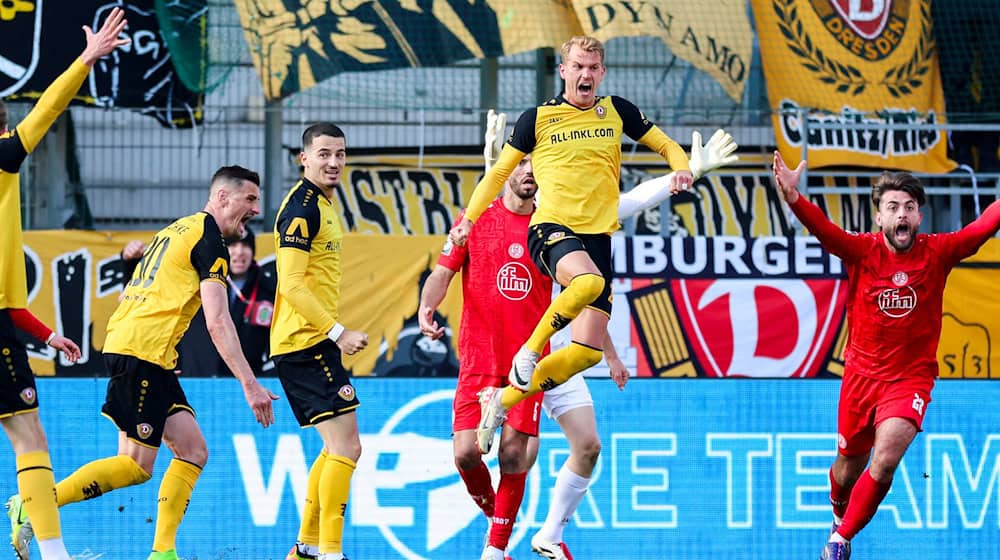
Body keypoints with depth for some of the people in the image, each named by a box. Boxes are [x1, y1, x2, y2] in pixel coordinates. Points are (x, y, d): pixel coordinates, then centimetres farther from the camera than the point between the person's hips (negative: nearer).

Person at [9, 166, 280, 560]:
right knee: (136, 466, -9)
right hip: (143, 352, -10)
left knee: (193, 452, 6)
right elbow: (217, 323, -16)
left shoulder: (179, 230, 21)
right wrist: (250, 385, -17)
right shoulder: (210, 239, -7)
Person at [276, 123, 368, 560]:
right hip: (305, 343, -10)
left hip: (313, 344, 10)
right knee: (346, 446, -12)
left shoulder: (321, 203, 17)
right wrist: (338, 332, -22)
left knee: (337, 448, 16)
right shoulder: (302, 206, -14)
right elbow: (292, 284, -20)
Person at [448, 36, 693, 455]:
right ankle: (529, 351, -18)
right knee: (588, 280, -39)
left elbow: (666, 145, 20)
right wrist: (468, 220, 7)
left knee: (588, 352, -5)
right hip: (551, 229, -4)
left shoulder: (616, 111, 12)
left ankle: (506, 399, 12)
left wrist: (681, 170, -3)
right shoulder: (537, 118, 5)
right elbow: (499, 171, 15)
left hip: (598, 235, 4)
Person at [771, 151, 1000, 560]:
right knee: (848, 469, 16)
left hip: (911, 378, -1)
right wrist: (793, 199, -49)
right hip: (861, 373, 1)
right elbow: (823, 230, -29)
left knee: (885, 461, -23)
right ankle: (839, 517, 49)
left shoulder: (937, 252, -9)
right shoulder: (862, 251, -11)